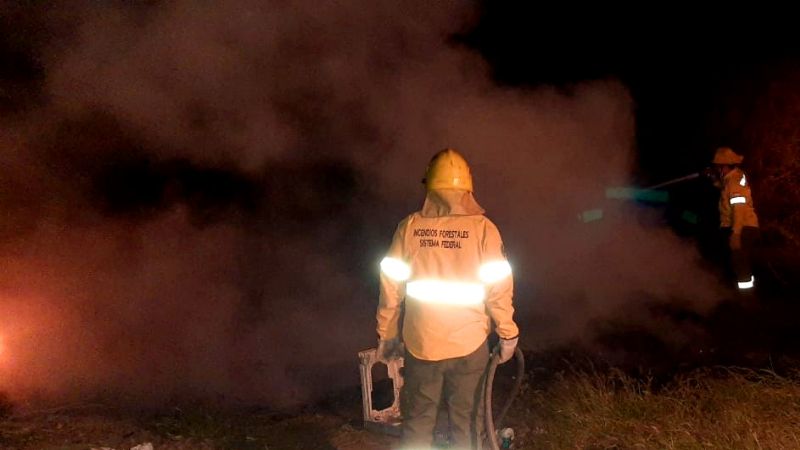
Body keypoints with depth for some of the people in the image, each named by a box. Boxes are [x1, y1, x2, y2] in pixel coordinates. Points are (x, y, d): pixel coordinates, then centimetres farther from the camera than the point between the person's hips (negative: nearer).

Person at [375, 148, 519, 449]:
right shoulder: (482, 228, -10)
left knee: (418, 419, 15)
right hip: (469, 344, -1)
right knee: (466, 418, 14)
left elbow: (391, 287, -3)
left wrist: (387, 334, 9)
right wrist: (508, 334, 3)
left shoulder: (410, 227, -6)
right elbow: (499, 288, -10)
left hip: (420, 344, 1)